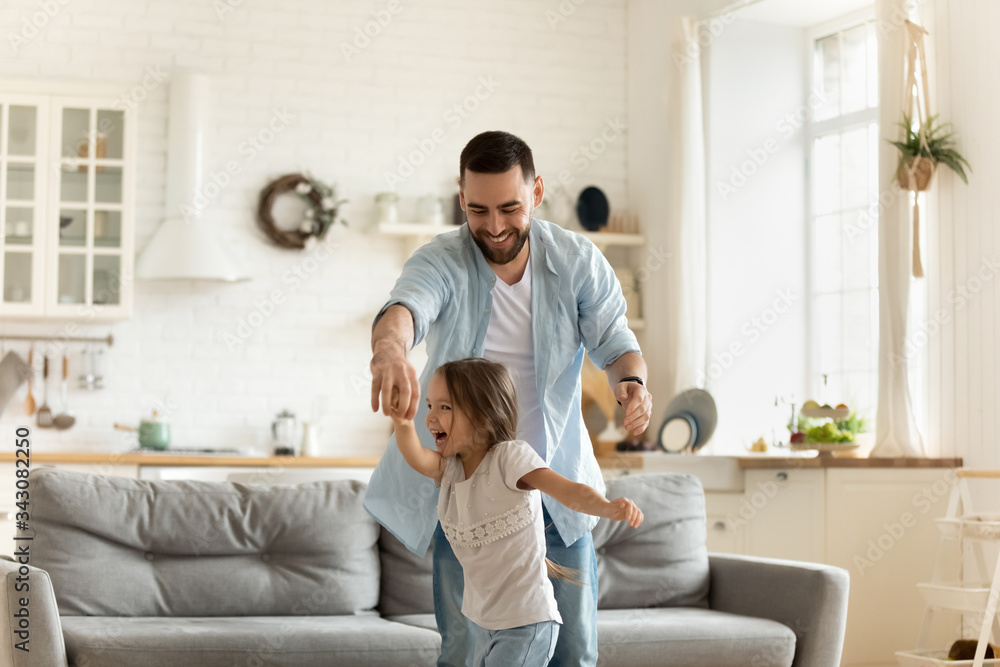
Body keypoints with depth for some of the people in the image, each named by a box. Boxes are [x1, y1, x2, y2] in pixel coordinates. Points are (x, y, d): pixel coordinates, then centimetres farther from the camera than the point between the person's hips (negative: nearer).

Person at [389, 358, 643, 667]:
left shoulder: (510, 457, -18)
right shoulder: (449, 466, 2)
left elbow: (570, 492, -30)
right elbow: (418, 459, -20)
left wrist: (609, 507, -51)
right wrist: (403, 424, -42)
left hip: (526, 621, -8)